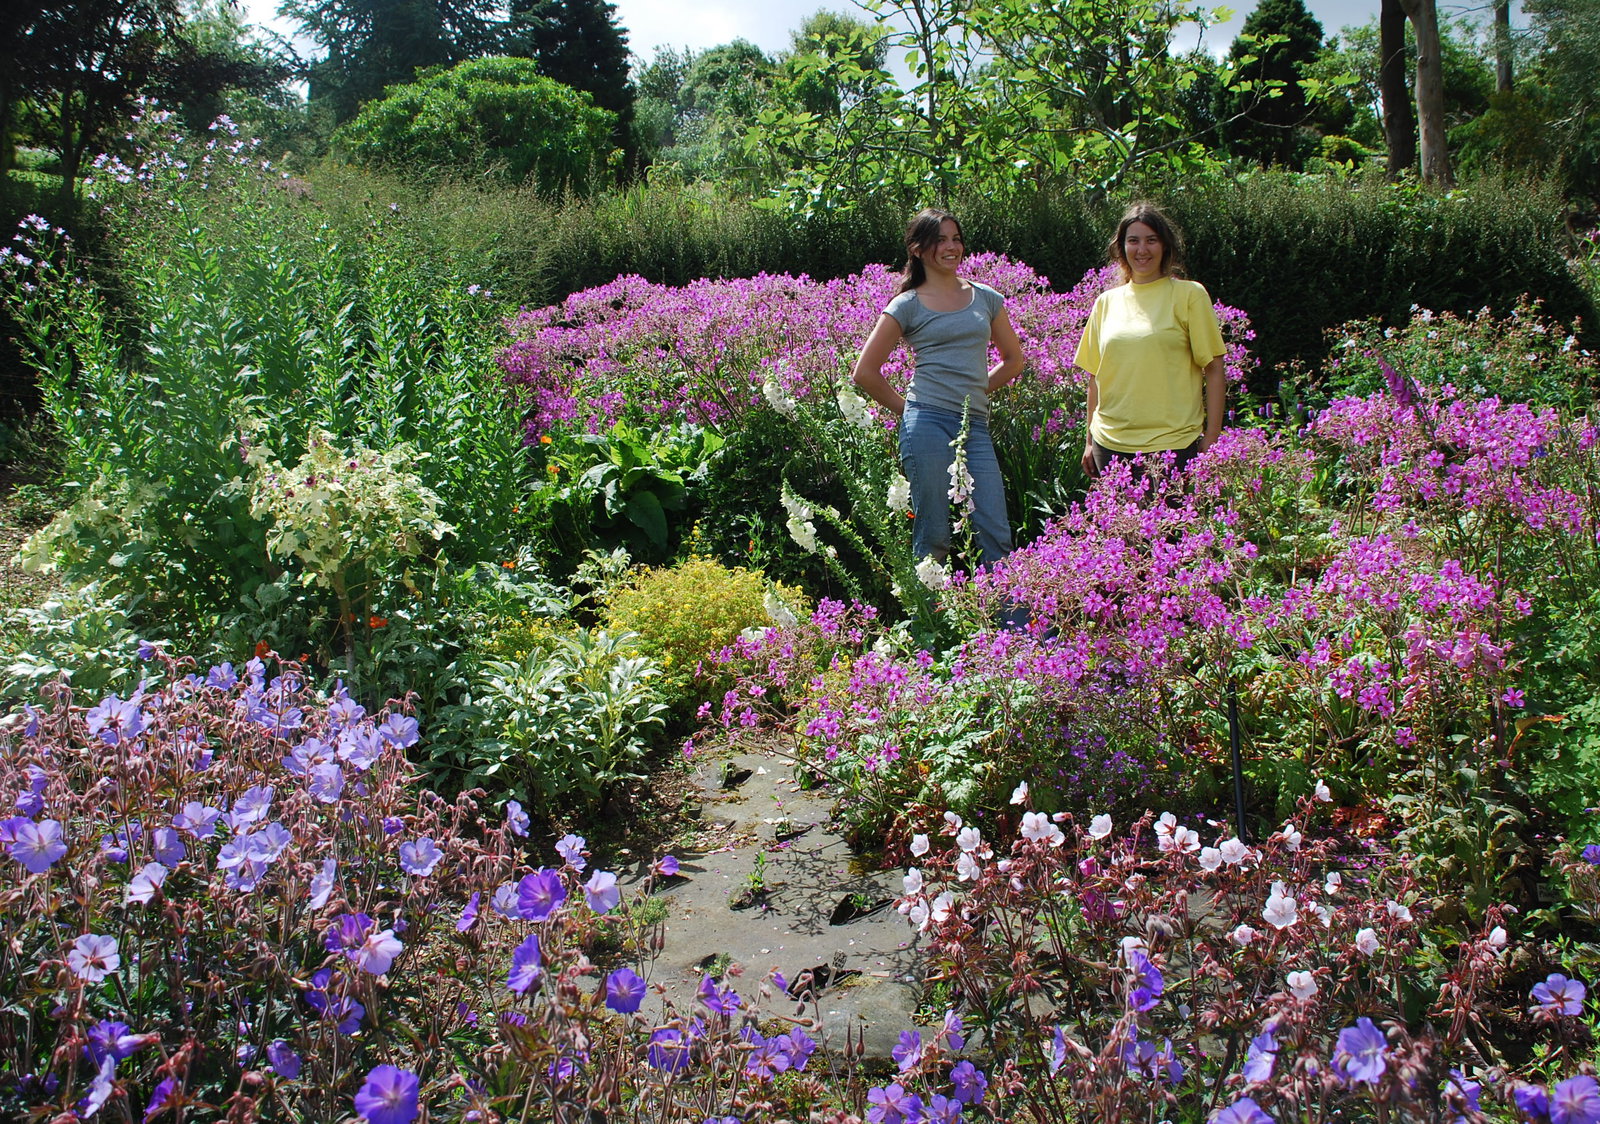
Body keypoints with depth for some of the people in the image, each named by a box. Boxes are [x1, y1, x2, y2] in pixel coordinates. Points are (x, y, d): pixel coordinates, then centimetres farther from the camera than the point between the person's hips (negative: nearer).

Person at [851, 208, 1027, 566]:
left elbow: (1013, 359, 25)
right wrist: (907, 408, 4)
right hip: (928, 423, -3)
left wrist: (974, 390, 15)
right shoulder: (907, 305, 4)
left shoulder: (986, 298, 14)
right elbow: (865, 372, 4)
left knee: (997, 536, -3)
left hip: (976, 425, 3)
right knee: (933, 537, -1)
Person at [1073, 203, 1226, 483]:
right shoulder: (1106, 302, 11)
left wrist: (1211, 442, -6)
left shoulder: (1189, 295, 1)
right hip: (1111, 445, 3)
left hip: (1174, 446, -3)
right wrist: (1089, 441, 13)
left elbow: (1214, 370, 0)